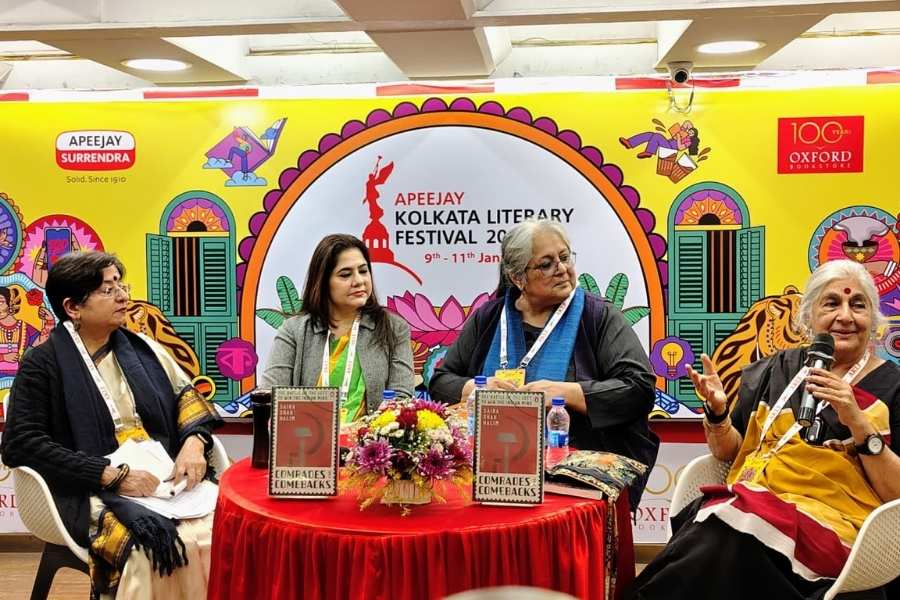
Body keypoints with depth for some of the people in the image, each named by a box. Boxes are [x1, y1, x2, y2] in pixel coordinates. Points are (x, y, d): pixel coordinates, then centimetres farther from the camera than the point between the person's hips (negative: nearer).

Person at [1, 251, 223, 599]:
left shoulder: (141, 349, 14)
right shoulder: (44, 364, -1)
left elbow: (186, 394, 21)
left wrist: (194, 442, -3)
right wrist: (113, 476, -14)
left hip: (168, 479, 4)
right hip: (95, 493, -4)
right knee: (165, 547, -32)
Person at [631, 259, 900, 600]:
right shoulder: (778, 369, 13)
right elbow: (729, 453, 18)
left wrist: (859, 423, -16)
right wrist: (717, 411, -2)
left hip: (832, 524, -3)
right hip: (749, 505, 3)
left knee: (723, 535, -31)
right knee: (710, 534, -32)